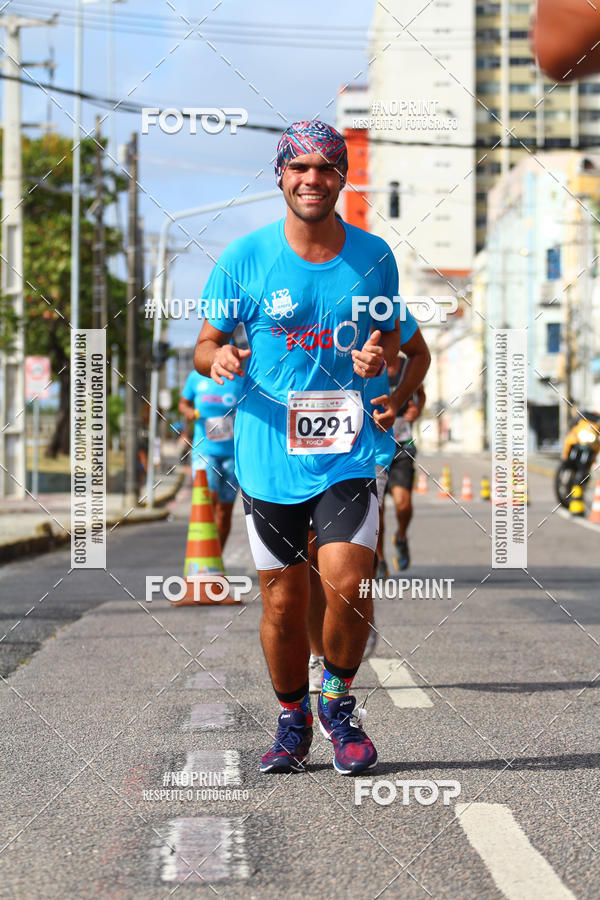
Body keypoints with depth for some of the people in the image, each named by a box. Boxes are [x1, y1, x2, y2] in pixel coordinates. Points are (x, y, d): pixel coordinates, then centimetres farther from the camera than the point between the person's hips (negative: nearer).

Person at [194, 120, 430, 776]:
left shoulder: (372, 255, 3)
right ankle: (292, 721, 27)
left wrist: (379, 355, -7)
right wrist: (219, 359, -18)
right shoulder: (245, 258, -1)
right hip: (267, 456, 0)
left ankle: (338, 699, 14)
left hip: (347, 454, 0)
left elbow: (392, 333, 17)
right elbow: (205, 345, 6)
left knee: (347, 586, -14)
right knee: (282, 601, 5)